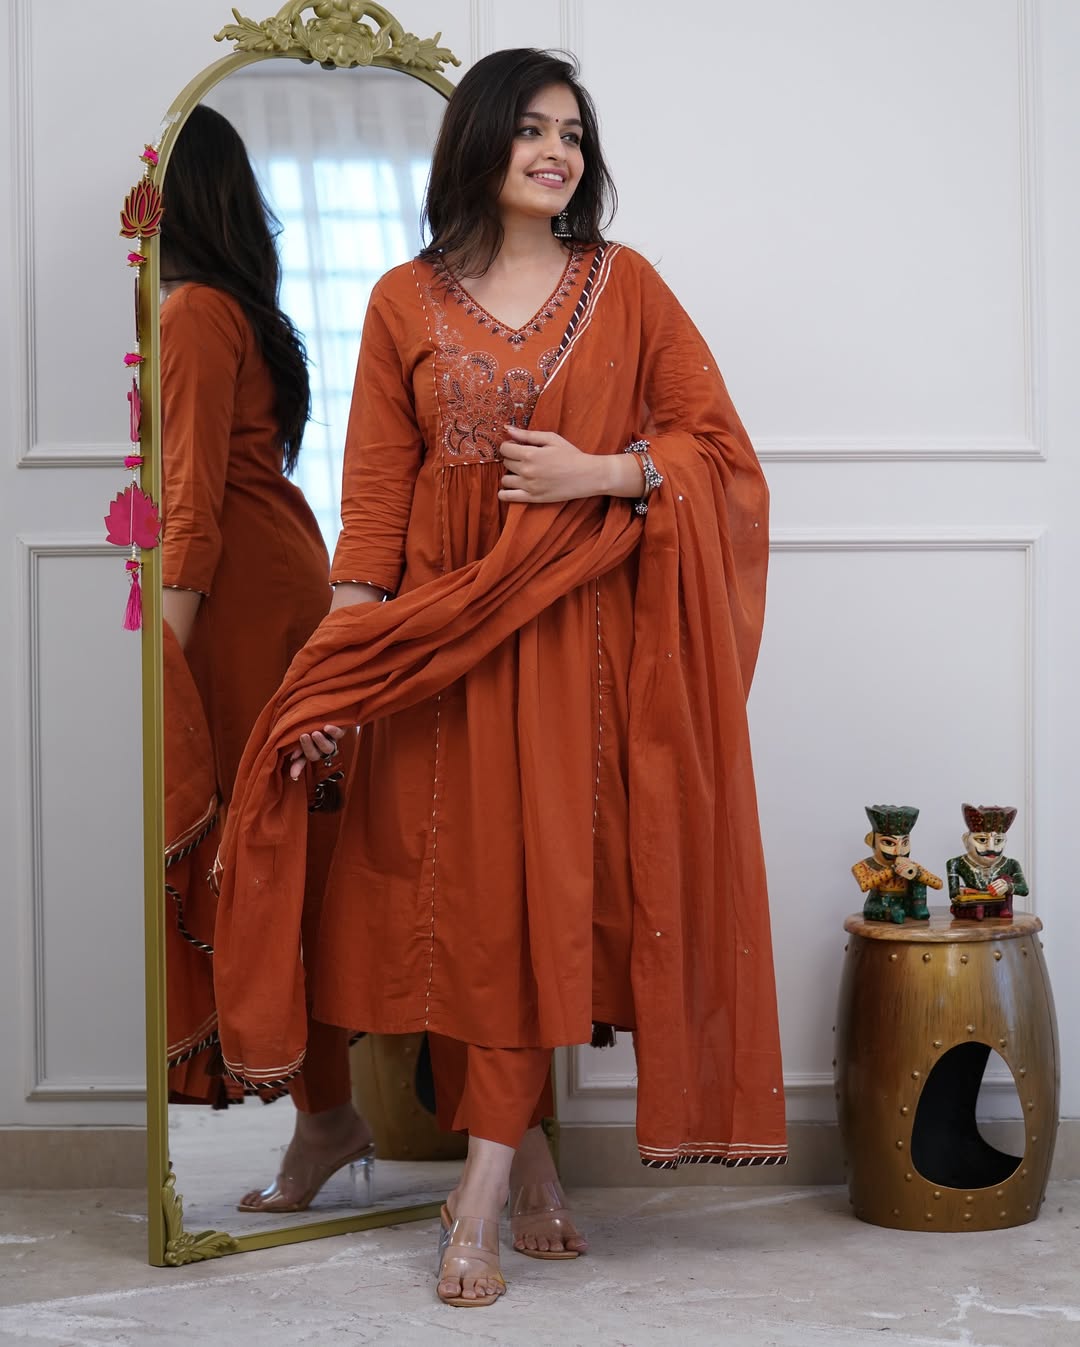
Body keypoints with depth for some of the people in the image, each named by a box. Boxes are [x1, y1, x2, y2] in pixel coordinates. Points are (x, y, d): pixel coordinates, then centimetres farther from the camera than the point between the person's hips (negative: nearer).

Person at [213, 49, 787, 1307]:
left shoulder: (625, 284, 6)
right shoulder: (405, 301, 6)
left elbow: (715, 439, 5)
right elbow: (375, 492, 3)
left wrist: (601, 472, -12)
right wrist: (338, 661, -5)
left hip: (580, 632, 0)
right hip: (443, 632, 1)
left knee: (544, 886, -5)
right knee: (468, 884, 1)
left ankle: (485, 1185, 0)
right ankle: (524, 1152, 18)